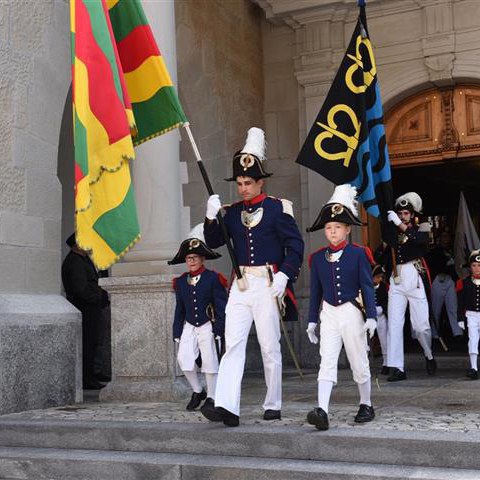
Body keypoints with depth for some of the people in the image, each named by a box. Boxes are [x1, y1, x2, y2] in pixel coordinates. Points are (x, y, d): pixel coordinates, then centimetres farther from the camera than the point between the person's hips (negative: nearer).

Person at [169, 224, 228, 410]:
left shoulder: (213, 278, -6)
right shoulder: (180, 281, 7)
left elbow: (221, 306, -7)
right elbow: (179, 309, 12)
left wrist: (218, 329, -12)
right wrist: (177, 333, 9)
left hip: (207, 326, -4)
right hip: (189, 326, 4)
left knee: (210, 361, -2)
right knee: (183, 358, -11)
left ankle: (211, 397, 13)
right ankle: (197, 391, 10)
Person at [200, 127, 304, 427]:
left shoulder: (277, 208, -3)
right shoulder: (233, 211, 11)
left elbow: (296, 245, -6)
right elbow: (214, 242, 9)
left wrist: (284, 275, -16)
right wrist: (211, 218, -7)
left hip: (267, 284, -4)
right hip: (240, 285, 4)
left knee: (270, 347, 5)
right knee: (233, 345, -5)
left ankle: (274, 405, 19)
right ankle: (227, 407, -8)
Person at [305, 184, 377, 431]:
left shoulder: (358, 254, -3)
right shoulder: (317, 257, 5)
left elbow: (367, 286, -4)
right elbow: (315, 290, 10)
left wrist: (371, 316, -10)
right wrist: (312, 321, 10)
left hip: (351, 312, -2)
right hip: (328, 314, 2)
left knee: (359, 362, 9)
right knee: (326, 362, -9)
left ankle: (366, 406, 27)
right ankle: (322, 411, -18)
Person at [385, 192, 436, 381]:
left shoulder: (420, 229, 7)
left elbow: (421, 239, -18)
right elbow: (386, 259, 13)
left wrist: (400, 225, -23)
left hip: (415, 280, -2)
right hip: (396, 281, 3)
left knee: (421, 326, 0)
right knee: (394, 325, -7)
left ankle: (429, 356, 28)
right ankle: (397, 368, -5)